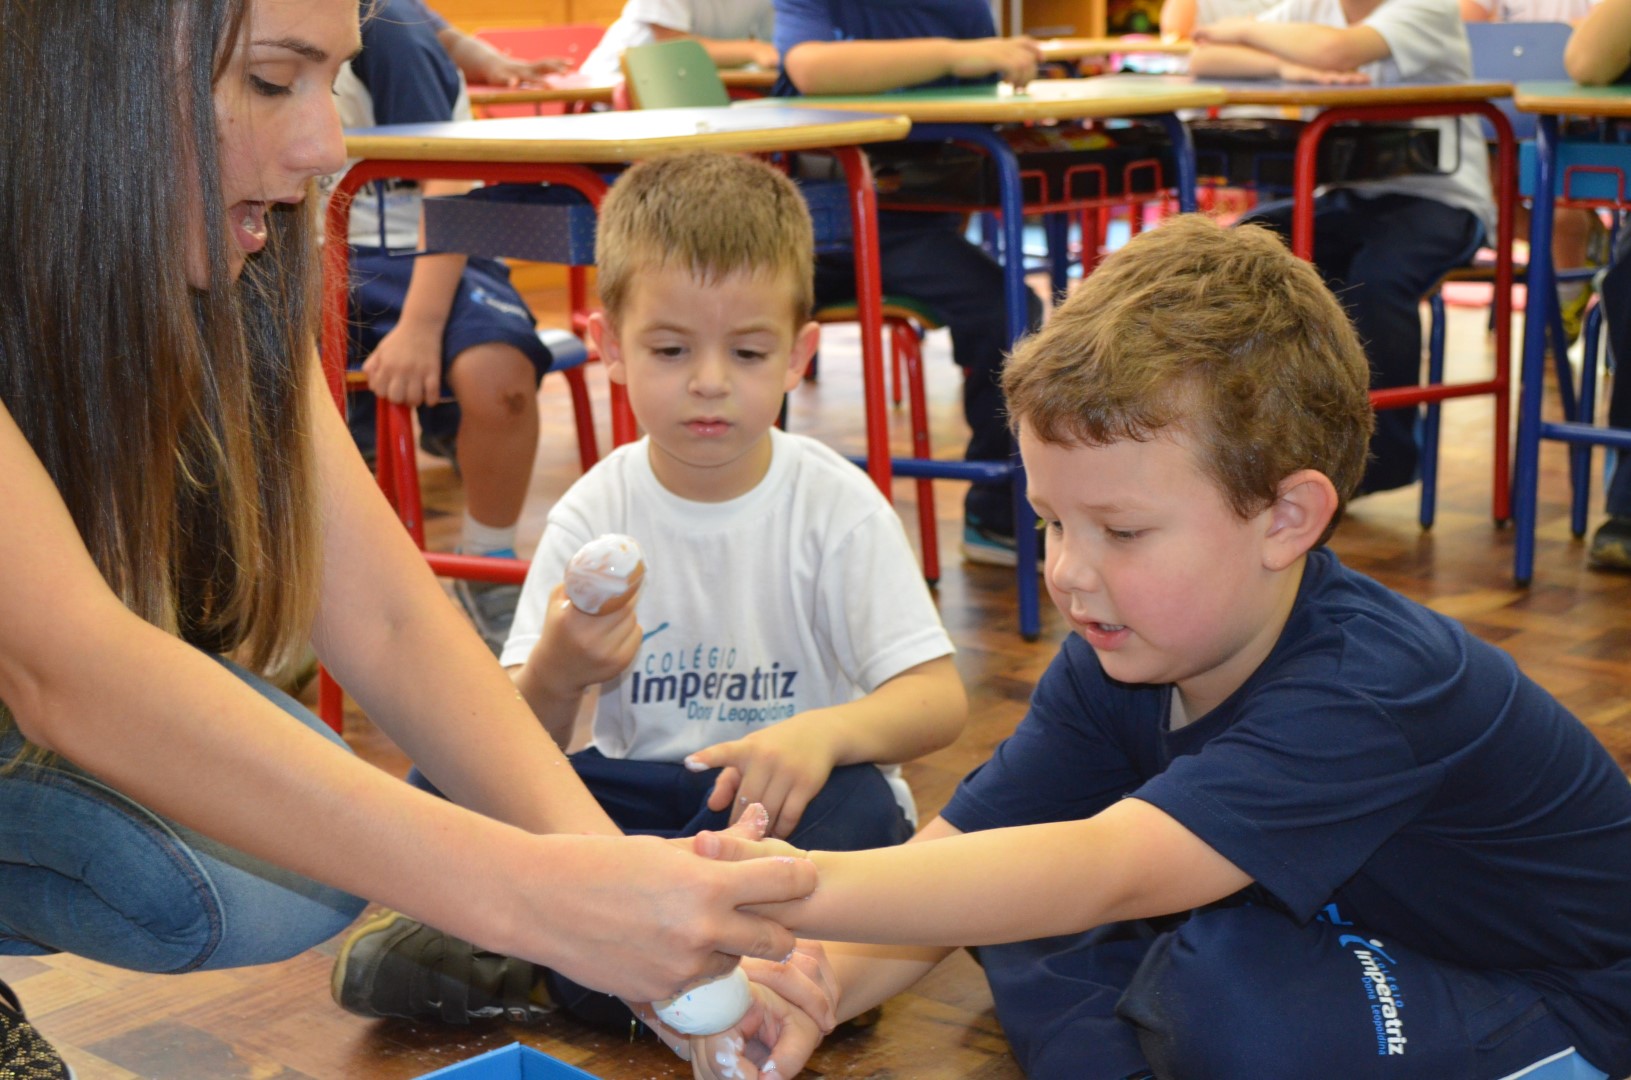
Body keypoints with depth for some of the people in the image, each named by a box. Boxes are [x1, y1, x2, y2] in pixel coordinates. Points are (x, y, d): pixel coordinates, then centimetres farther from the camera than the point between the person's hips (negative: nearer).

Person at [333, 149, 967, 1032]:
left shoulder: (836, 507, -8)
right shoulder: (594, 514, -4)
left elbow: (938, 700, -15)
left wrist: (825, 732, -37)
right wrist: (556, 675, -32)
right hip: (639, 795, 1)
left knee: (854, 809, -35)